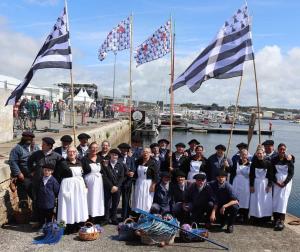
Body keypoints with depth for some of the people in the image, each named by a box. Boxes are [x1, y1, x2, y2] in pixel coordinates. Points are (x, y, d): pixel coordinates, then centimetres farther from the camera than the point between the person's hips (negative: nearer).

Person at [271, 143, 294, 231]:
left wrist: (284, 183, -11)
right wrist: (276, 182, -10)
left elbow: (291, 173, -2)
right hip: (276, 182, 2)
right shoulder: (273, 160, 2)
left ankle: (281, 221, -15)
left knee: (283, 199, -11)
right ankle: (276, 219, 2)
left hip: (286, 182, -2)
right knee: (275, 200, -2)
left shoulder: (288, 160, -1)